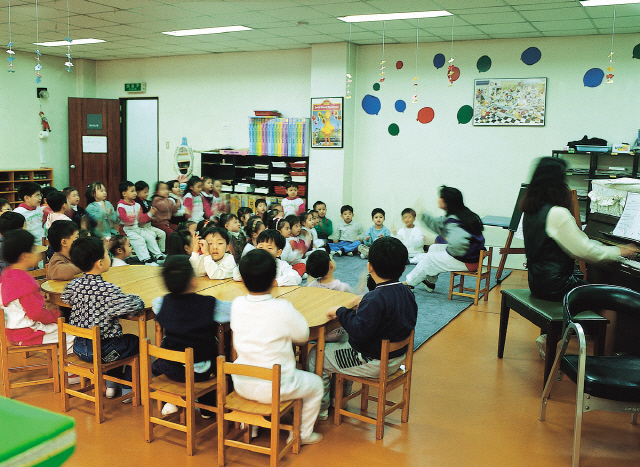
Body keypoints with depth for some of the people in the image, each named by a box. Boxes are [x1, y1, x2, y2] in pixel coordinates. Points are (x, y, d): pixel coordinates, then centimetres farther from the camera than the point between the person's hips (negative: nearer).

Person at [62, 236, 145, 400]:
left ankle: (111, 385, 37)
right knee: (136, 341, 21)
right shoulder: (108, 290, -25)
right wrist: (134, 297, -8)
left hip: (79, 347, 7)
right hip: (102, 351, -7)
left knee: (117, 336, 34)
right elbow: (135, 307, -30)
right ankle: (128, 389, 25)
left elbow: (65, 298, 18)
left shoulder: (73, 285, -4)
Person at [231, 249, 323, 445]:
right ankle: (302, 434, 30)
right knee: (316, 384, 21)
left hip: (241, 385, 5)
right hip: (274, 388, -5)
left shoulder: (237, 304, -9)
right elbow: (303, 335, -7)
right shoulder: (283, 309, -22)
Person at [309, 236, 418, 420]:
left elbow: (360, 331, -33)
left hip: (374, 363, -10)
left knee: (316, 356, 5)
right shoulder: (407, 293, -1)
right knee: (340, 342, 31)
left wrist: (341, 312, -19)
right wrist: (364, 306, 7)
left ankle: (319, 409, 19)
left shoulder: (375, 299, -30)